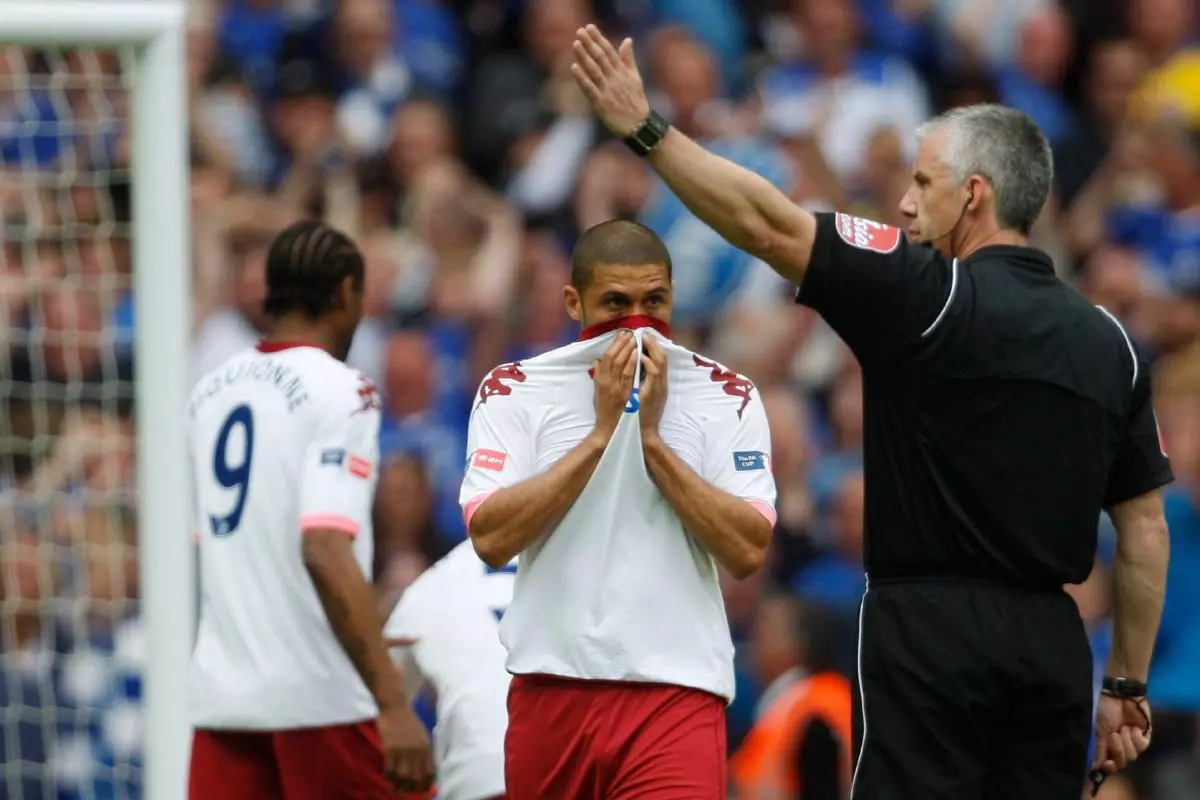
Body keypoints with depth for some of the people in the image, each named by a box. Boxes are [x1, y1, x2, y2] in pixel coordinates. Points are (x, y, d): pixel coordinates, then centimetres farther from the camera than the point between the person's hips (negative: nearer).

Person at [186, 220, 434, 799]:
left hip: (219, 689, 6)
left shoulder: (210, 391, 12)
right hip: (318, 695, -6)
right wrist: (393, 704, -25)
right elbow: (325, 551, -22)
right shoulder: (340, 392, -10)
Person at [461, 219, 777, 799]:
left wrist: (653, 439, -11)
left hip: (677, 691, -2)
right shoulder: (512, 391, 4)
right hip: (552, 684, 2)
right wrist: (601, 431, -11)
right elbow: (491, 538, -9)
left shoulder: (727, 397, 4)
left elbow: (749, 552, -7)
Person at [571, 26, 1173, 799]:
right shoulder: (1108, 341, 10)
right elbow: (1146, 527, 11)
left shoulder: (933, 296, -8)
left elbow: (769, 225, -13)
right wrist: (1129, 684, 17)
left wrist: (645, 128, -7)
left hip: (931, 628, -6)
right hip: (1051, 642, 6)